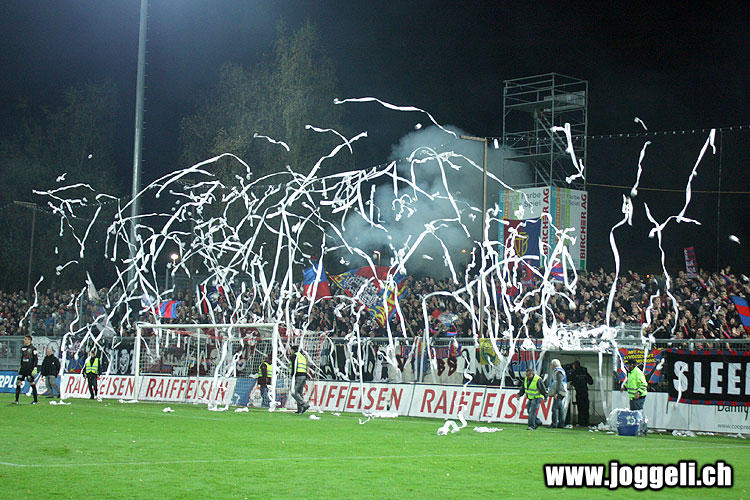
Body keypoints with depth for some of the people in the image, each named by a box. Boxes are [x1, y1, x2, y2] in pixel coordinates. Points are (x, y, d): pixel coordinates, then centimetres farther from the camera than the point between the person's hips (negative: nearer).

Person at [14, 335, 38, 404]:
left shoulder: (32, 348, -6)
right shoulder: (22, 347, 13)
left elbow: (36, 359, -6)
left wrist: (35, 368, -13)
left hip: (30, 368, -6)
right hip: (23, 368, 6)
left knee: (32, 383, -1)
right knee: (18, 382, -2)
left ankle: (35, 400, 8)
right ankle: (16, 400, 1)